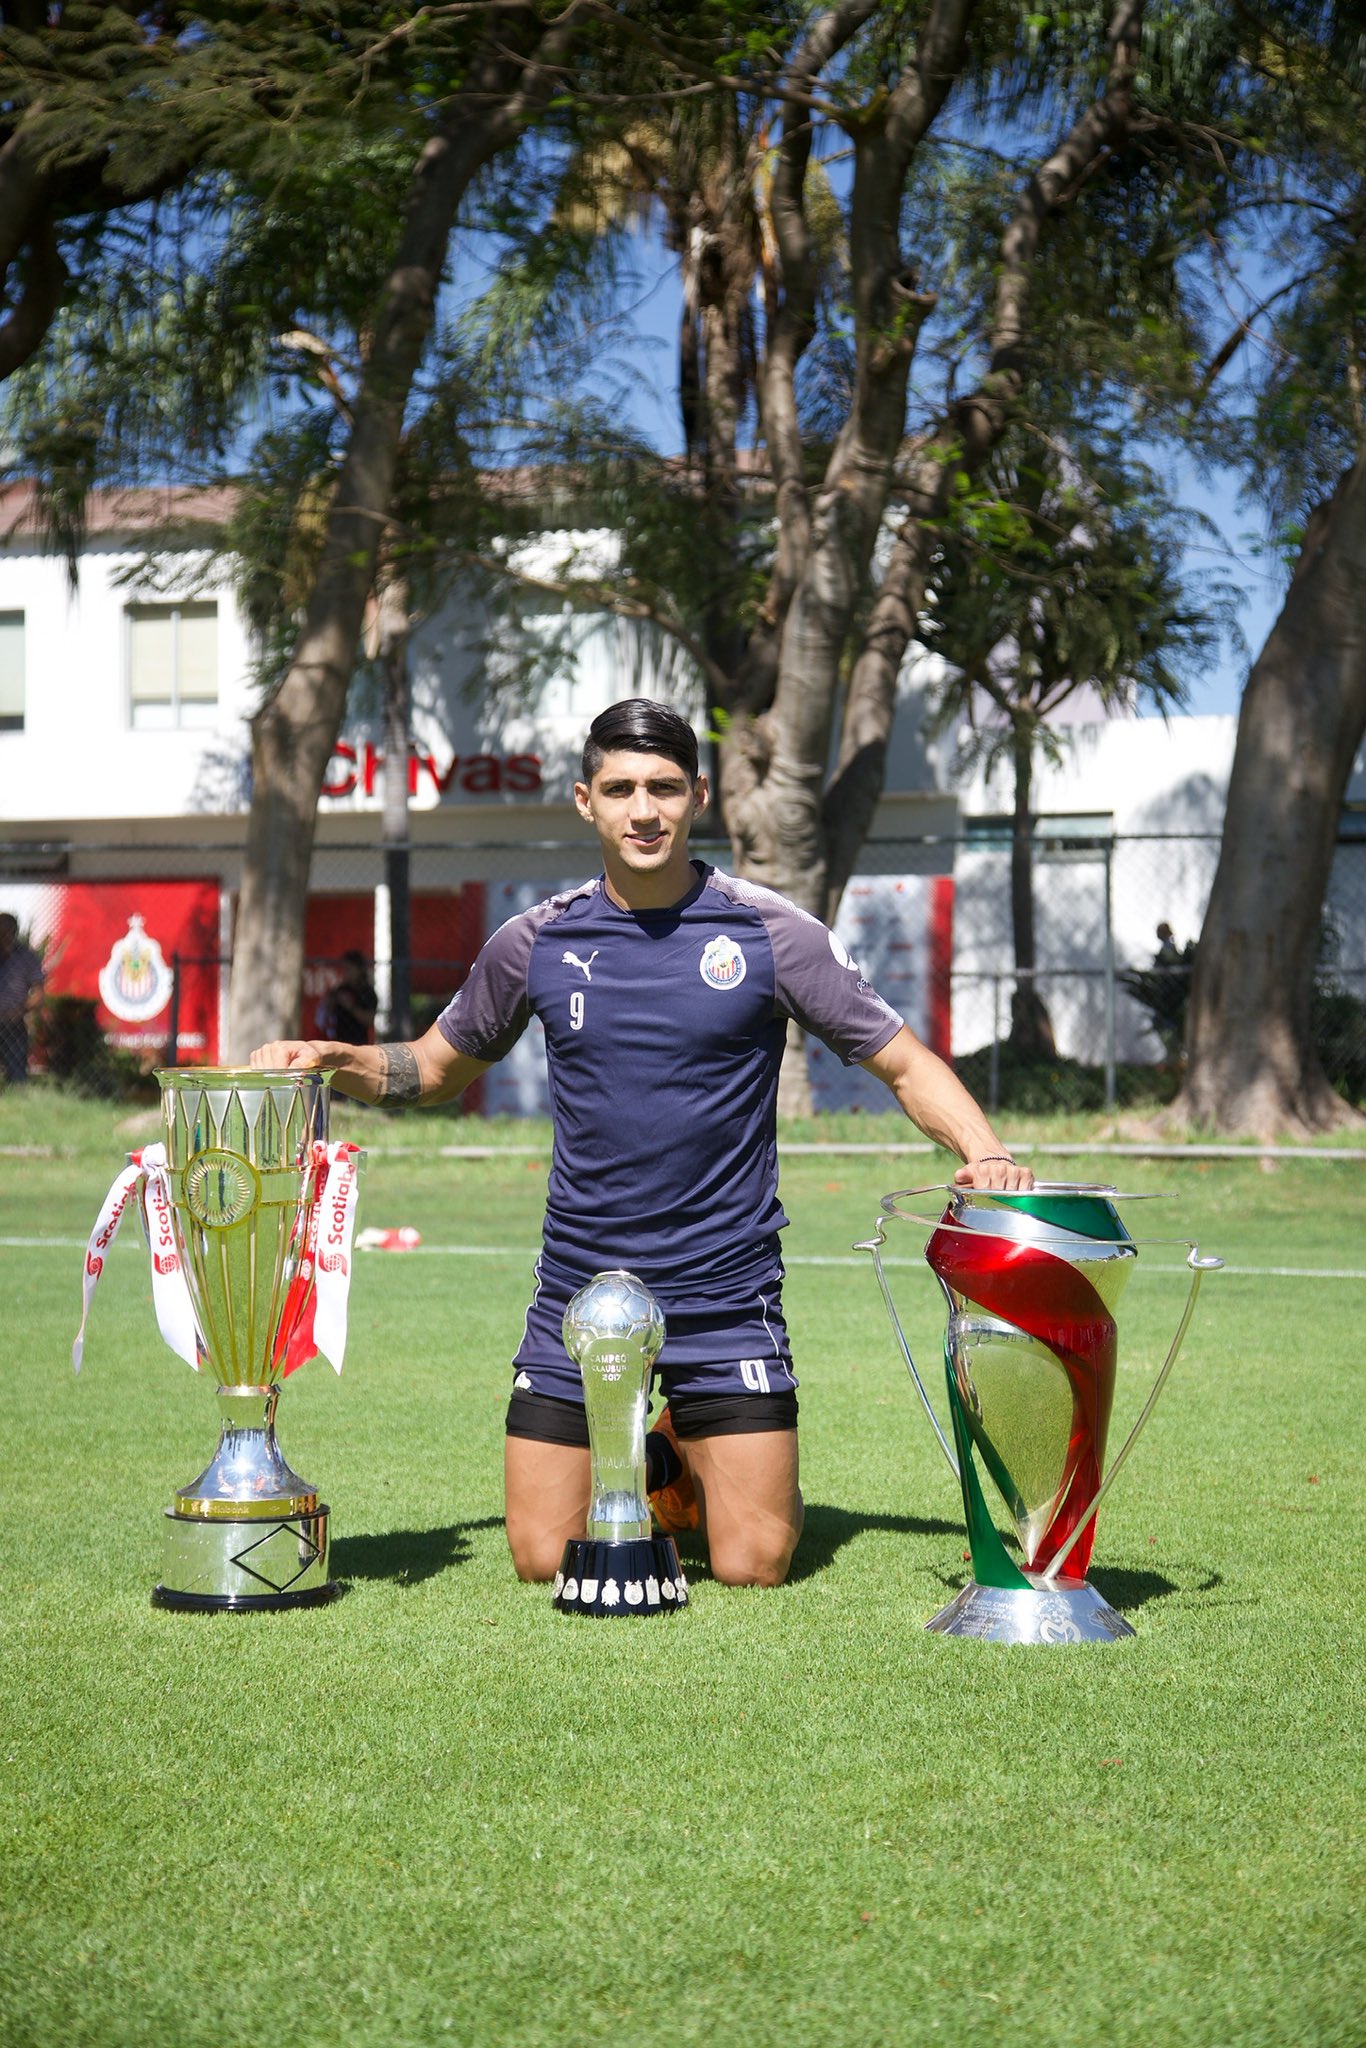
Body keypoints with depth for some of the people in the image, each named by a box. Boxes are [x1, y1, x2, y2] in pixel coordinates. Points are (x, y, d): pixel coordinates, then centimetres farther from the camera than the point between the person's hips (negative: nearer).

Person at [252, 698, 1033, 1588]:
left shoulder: (770, 933, -5)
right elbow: (438, 1067, 16)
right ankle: (645, 1465, 33)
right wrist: (335, 1060, -3)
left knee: (753, 1568, -5)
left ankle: (703, 1459, 28)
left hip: (726, 1290, -2)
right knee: (543, 1563, 1)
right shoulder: (537, 942, 2)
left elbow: (906, 1063, -1)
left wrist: (987, 1152, -19)